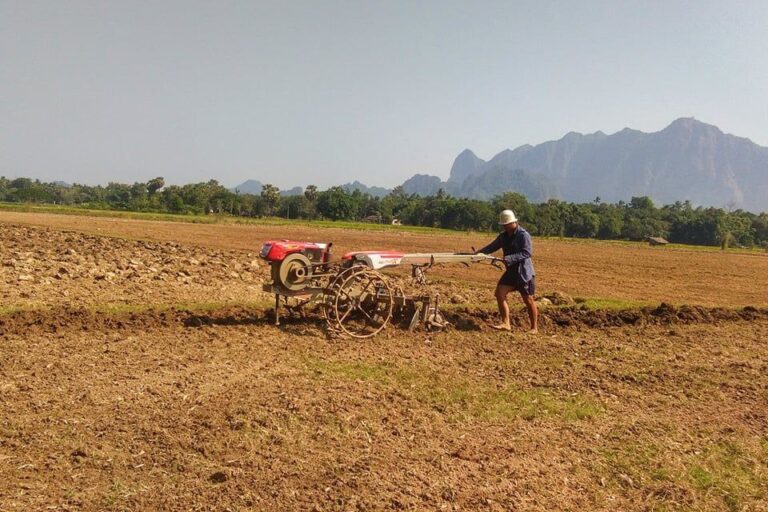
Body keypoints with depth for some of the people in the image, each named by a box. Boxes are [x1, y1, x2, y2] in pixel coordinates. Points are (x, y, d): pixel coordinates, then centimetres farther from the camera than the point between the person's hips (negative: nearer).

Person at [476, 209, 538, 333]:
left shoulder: (523, 235, -16)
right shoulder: (503, 236, 7)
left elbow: (527, 252, -25)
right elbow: (492, 247, 10)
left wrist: (510, 258, -33)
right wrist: (479, 252, -7)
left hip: (524, 272, -7)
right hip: (511, 271, 7)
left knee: (528, 300, 1)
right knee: (500, 293, -4)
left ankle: (534, 328, 14)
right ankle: (505, 324, 0)